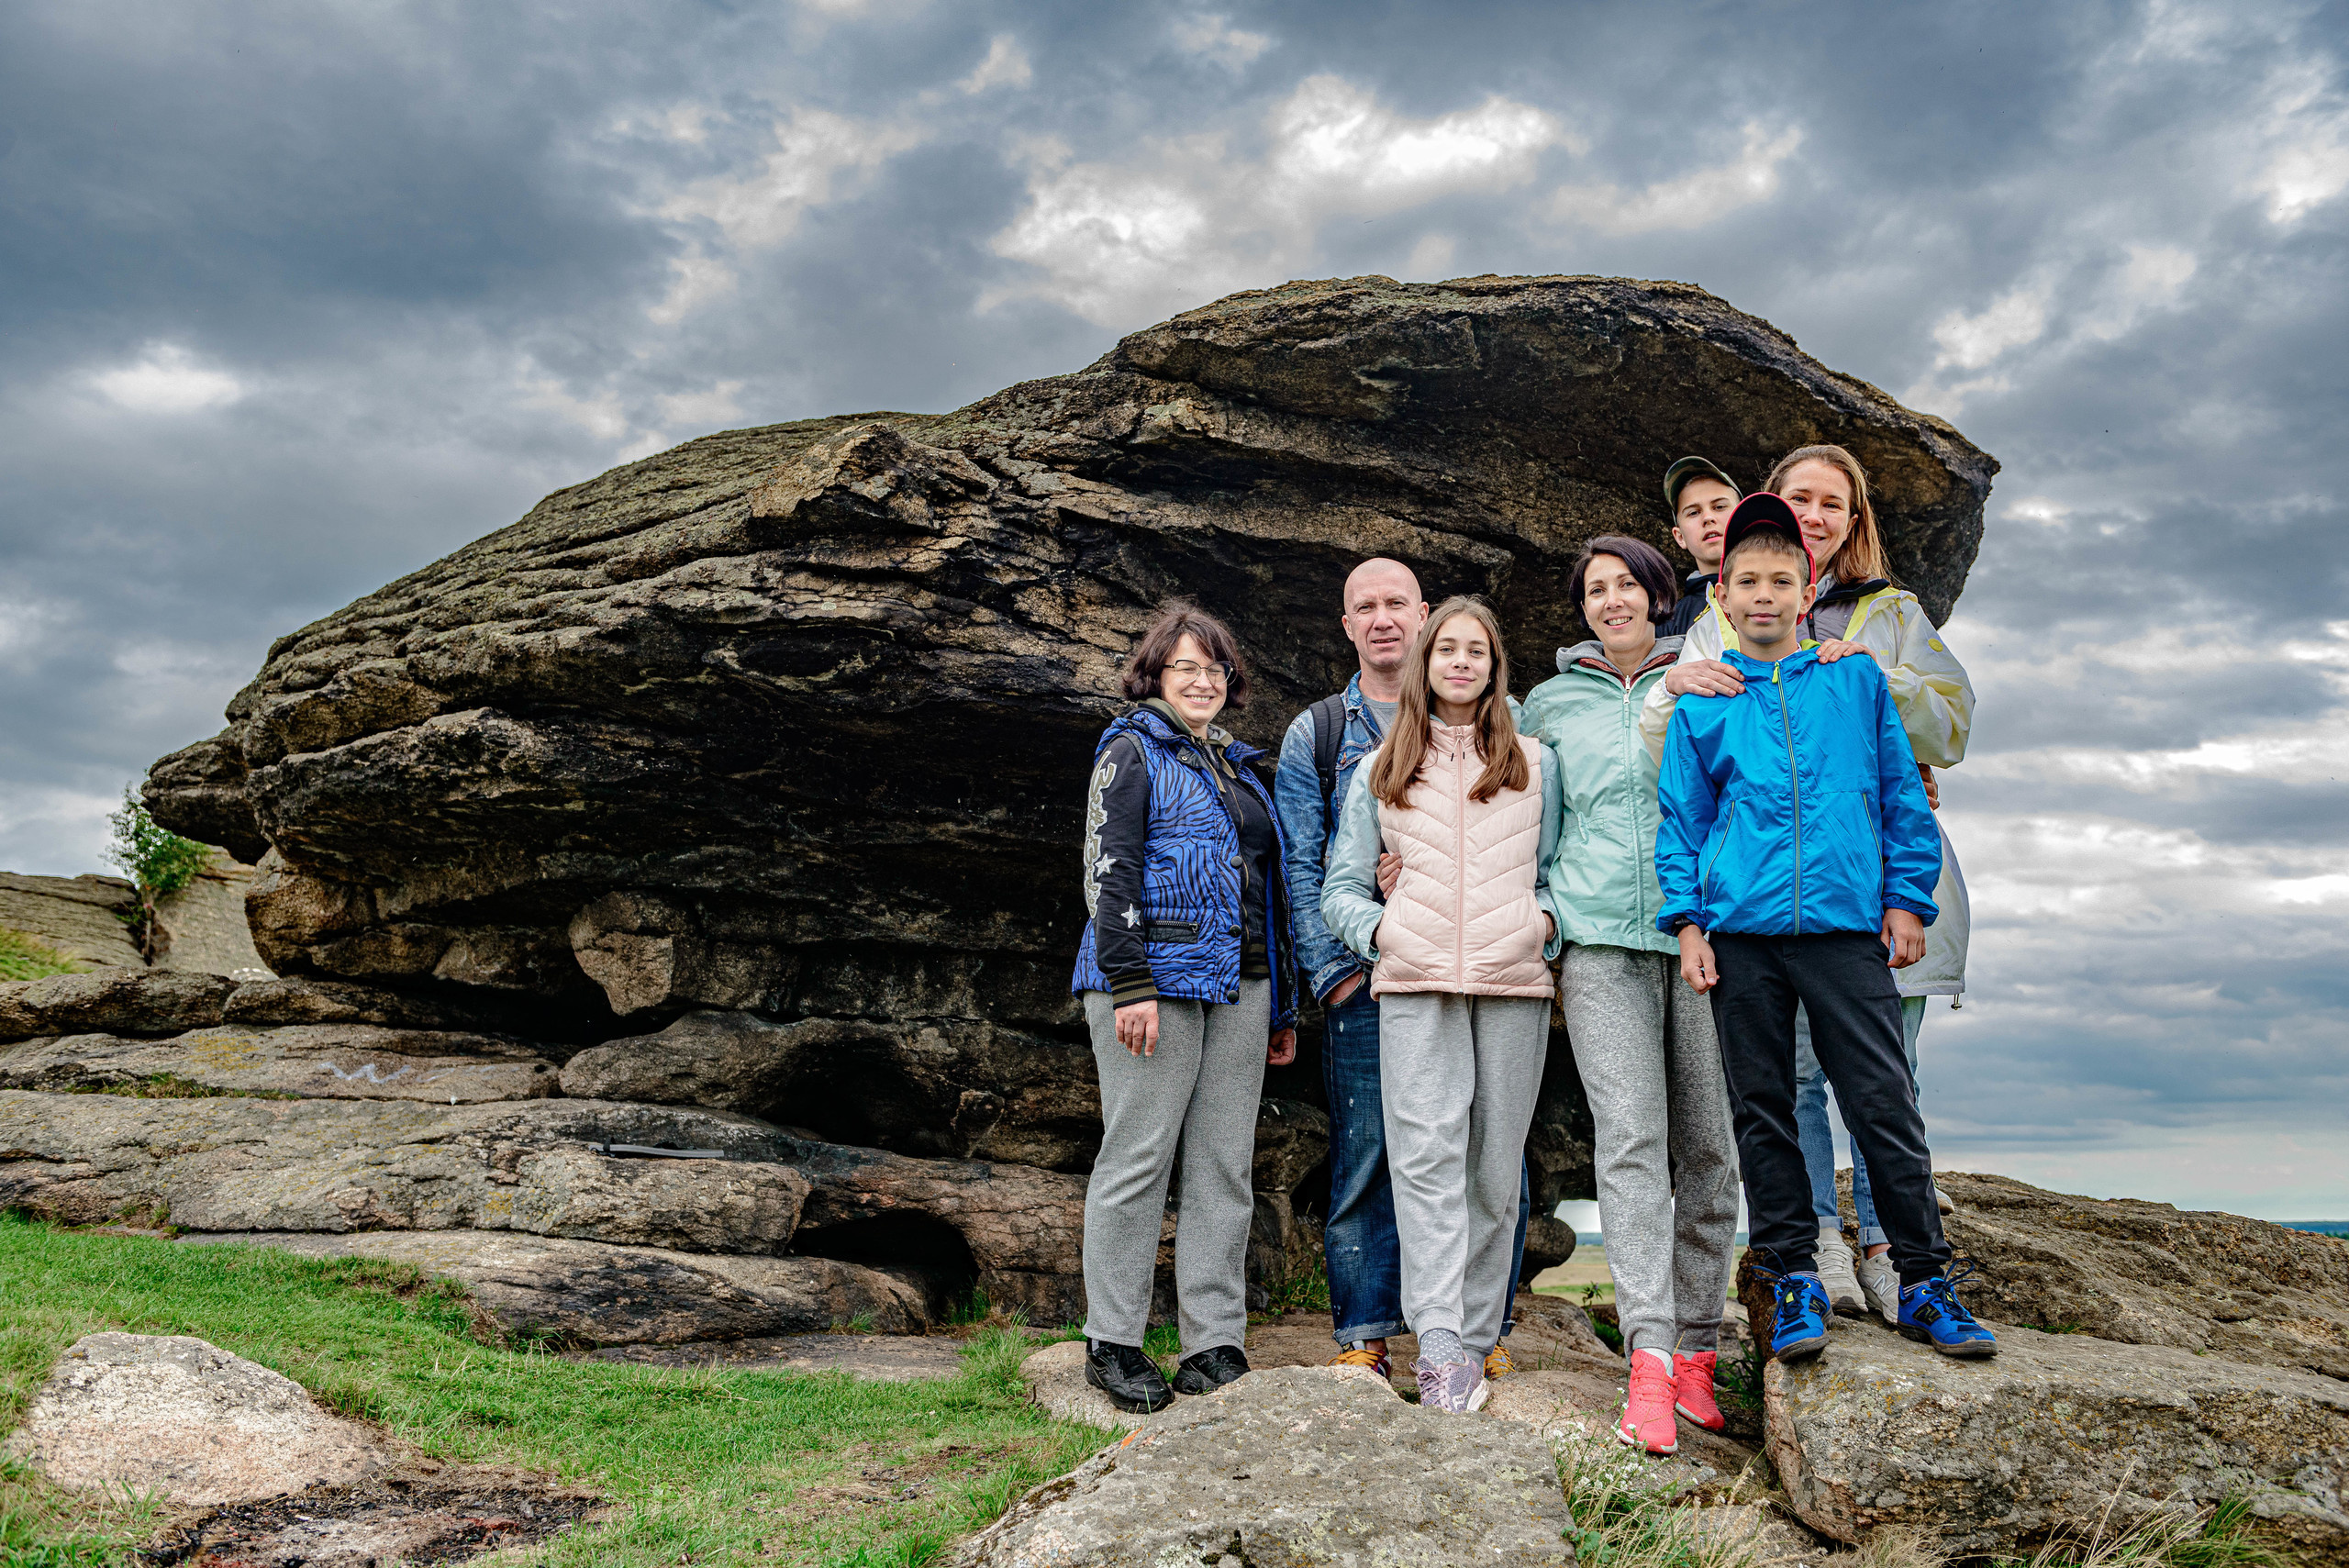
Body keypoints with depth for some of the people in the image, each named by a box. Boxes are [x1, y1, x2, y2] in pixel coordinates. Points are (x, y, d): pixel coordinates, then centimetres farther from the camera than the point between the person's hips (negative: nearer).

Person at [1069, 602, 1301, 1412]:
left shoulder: (1241, 767, 23)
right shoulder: (1131, 752, 2)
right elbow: (1107, 871, -8)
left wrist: (1281, 1005, 19)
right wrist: (1129, 984, -18)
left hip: (1238, 986, 7)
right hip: (1157, 975, -6)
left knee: (1225, 1167, 6)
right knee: (1138, 1158, -3)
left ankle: (1215, 1345, 13)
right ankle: (1112, 1344, 8)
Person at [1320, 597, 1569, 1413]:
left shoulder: (1535, 763, 16)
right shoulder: (1379, 772, 15)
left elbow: (1558, 867, 18)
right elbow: (1340, 887, 15)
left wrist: (1546, 920, -1)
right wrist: (1380, 934, -2)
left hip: (1514, 980, 1)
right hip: (1416, 985, -1)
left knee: (1495, 1169, 2)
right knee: (1427, 1156, -13)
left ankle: (1476, 1337, 11)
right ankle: (1440, 1350, -16)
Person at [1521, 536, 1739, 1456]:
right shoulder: (1552, 702, 14)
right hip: (1601, 940, 0)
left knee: (1709, 1145, 2)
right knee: (1630, 1138, -11)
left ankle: (1697, 1346, 13)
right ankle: (1650, 1355, -13)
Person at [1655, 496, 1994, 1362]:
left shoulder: (1857, 679, 10)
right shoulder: (1702, 703, 10)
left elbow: (1902, 796, 12)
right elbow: (1680, 819, 12)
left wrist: (1907, 899, 4)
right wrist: (1687, 921, 2)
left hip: (1846, 926, -1)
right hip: (1741, 933, 1)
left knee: (1885, 1105, -2)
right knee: (1762, 1111, 6)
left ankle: (1925, 1281, 10)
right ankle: (1794, 1279, 17)